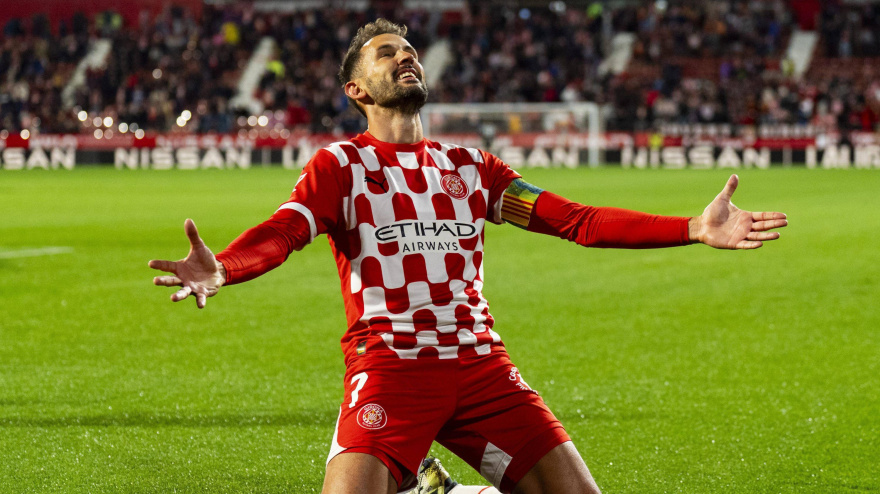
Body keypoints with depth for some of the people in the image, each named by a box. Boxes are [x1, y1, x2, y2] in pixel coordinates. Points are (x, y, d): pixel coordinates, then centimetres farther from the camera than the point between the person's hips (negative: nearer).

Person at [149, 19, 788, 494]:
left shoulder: (469, 166, 18)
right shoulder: (340, 165, 5)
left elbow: (577, 220, 11)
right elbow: (281, 233, -12)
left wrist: (693, 229, 0)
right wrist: (219, 270, -36)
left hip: (480, 362, 4)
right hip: (388, 363, -4)